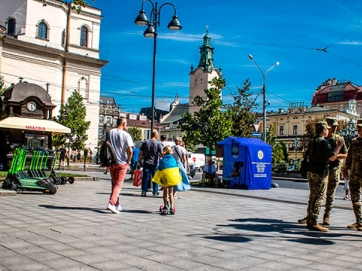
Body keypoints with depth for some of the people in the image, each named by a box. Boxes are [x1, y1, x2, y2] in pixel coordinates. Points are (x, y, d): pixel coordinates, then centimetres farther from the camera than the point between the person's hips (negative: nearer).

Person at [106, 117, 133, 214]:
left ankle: (117, 205, 23)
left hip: (111, 162, 5)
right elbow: (130, 151, -17)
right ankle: (111, 203, -14)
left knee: (114, 183, 16)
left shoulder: (110, 132, 4)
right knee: (118, 184, 1)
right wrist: (128, 161, -3)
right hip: (122, 163, -5)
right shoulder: (126, 135, -9)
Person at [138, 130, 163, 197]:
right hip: (154, 164, -2)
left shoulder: (145, 142, 3)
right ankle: (155, 192, 16)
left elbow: (141, 153, 4)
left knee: (145, 177, 3)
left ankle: (144, 192, 0)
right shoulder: (158, 143, -4)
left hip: (146, 163, 2)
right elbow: (161, 153, -8)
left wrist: (140, 161, 11)